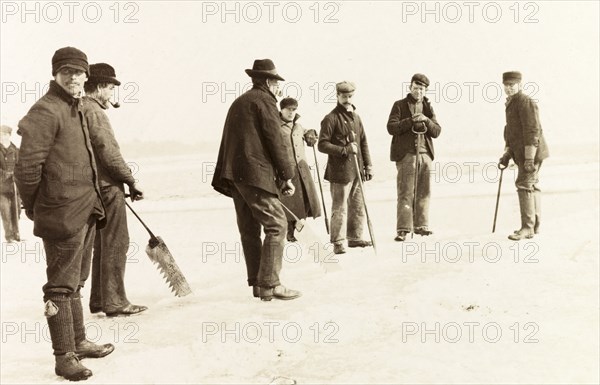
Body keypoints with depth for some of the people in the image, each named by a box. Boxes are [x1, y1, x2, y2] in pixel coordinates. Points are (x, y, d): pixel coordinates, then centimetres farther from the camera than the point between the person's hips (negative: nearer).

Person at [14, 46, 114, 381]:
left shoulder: (77, 109, 17)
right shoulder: (46, 110, -14)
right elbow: (28, 166, -18)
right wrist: (33, 207, -9)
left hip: (85, 212, 10)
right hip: (63, 214, -10)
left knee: (75, 283, 19)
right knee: (61, 286, -2)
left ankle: (78, 342, 32)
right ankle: (64, 357, 6)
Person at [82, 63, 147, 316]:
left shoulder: (80, 110, 17)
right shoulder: (94, 111, -14)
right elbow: (109, 152, -20)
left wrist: (124, 180, 21)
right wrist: (131, 181, -12)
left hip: (95, 188, 10)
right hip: (107, 188, -10)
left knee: (103, 245, 16)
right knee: (115, 245, -3)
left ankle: (99, 300, 22)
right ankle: (114, 302, 1)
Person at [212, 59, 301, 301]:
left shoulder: (238, 102, 23)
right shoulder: (264, 101, -3)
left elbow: (227, 142, 23)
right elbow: (276, 141, -9)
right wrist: (287, 176, -5)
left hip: (234, 175, 9)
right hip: (256, 174, -9)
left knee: (249, 230, 11)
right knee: (276, 225, -7)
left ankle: (256, 283, 15)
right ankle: (269, 284, -9)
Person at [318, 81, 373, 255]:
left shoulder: (356, 117, 15)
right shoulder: (331, 118, -6)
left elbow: (363, 143, 19)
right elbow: (322, 145, -11)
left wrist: (368, 165, 14)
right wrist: (345, 150, -17)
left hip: (357, 170, 7)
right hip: (340, 170, -7)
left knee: (358, 206, 13)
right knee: (339, 208, -4)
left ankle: (355, 237, 25)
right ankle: (338, 242, 4)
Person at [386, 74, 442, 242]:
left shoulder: (427, 107, 16)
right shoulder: (400, 105, 5)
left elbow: (437, 131, 8)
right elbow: (391, 127, -7)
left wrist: (426, 121, -10)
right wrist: (411, 121, -17)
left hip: (425, 154, 4)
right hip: (406, 154, -4)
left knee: (424, 192, 7)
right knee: (405, 193, -8)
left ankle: (421, 225, 17)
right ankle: (403, 229, -7)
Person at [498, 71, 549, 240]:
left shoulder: (525, 102, -13)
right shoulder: (511, 104, 18)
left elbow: (533, 130, -20)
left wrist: (529, 158, -24)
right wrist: (506, 155, 17)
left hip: (531, 151, -10)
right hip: (522, 153, 10)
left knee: (524, 185, -13)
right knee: (531, 186, 15)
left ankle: (527, 228, -12)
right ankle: (535, 225, 23)